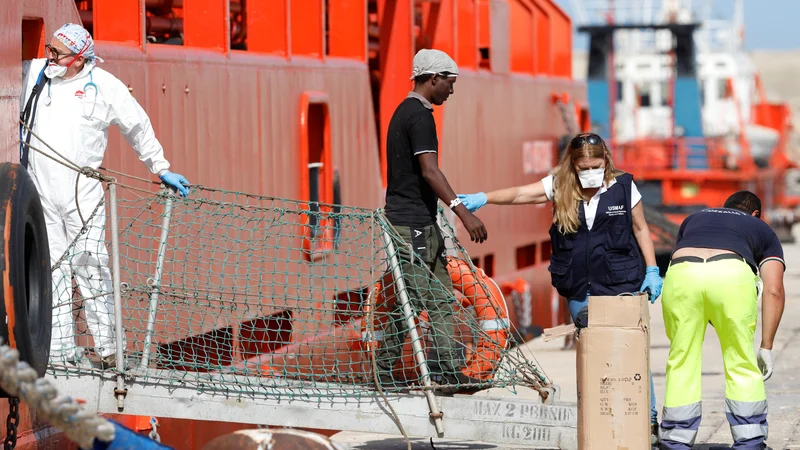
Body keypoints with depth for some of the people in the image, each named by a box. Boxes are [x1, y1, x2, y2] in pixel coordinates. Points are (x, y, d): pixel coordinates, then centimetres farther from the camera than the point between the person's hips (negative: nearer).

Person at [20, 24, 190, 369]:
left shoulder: (104, 85, 1)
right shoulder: (33, 73, 7)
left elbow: (139, 128, 11)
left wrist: (161, 170, 15)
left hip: (81, 191, -3)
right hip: (38, 190, 3)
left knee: (90, 265, -8)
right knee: (51, 269, 2)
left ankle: (106, 348, -2)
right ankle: (60, 351, 5)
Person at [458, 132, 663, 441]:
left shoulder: (623, 187, -2)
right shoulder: (560, 187, 2)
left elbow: (640, 228, 7)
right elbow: (519, 194, -7)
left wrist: (652, 271, 3)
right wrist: (483, 199, -22)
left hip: (621, 287, -2)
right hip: (579, 290, 3)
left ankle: (648, 419, 4)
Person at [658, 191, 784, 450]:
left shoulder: (693, 220, 40)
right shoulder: (763, 230, 33)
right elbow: (774, 290, 19)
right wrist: (766, 347, 21)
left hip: (681, 274, 2)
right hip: (733, 273, -2)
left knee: (682, 365, 14)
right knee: (742, 366, 14)